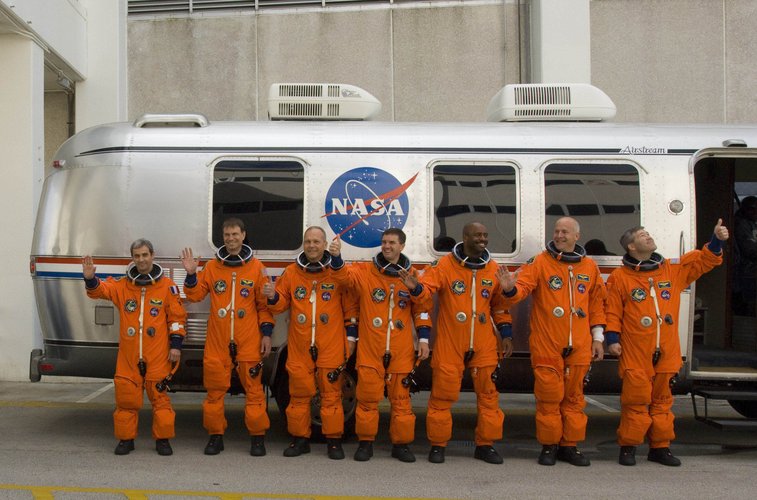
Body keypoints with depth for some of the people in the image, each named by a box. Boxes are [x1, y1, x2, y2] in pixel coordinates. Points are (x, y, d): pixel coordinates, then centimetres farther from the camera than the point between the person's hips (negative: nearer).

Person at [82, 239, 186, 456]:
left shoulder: (167, 286, 3)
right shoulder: (122, 285, 10)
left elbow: (177, 316, 3)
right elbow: (100, 290, -1)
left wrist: (176, 344, -2)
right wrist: (90, 279, -23)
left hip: (158, 356, -2)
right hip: (128, 355, 2)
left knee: (159, 396, 2)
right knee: (126, 397, 6)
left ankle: (163, 439, 14)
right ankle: (126, 439, 19)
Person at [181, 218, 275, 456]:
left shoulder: (256, 267, 4)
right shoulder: (212, 266, 9)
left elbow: (264, 304, 4)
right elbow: (195, 295, 9)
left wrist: (266, 333, -1)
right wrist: (191, 275, -7)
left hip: (248, 341, -2)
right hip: (217, 340, 2)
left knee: (253, 388, 0)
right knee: (215, 388, 6)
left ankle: (257, 436, 10)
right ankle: (215, 435, 17)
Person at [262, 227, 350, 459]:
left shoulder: (337, 269, 1)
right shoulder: (292, 272, 9)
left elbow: (346, 282, -23)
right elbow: (282, 304, 14)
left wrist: (336, 259, -39)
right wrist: (273, 297, -8)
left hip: (330, 346, -2)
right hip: (299, 346, 3)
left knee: (331, 393, 4)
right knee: (299, 394, 8)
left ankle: (334, 440, 14)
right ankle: (300, 438, 20)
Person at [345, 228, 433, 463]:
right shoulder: (364, 271, 5)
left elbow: (422, 308, 12)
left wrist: (423, 339, 7)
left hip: (401, 350, 1)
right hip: (369, 347, -1)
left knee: (401, 398, 6)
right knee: (368, 396, 2)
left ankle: (401, 444, 17)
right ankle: (365, 442, 15)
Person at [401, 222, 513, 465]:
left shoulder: (494, 269, 7)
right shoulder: (444, 265, -5)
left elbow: (500, 305, 15)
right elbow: (427, 288, -15)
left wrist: (506, 334, 10)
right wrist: (415, 287, -37)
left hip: (484, 345, 3)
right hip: (449, 343, -3)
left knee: (488, 394, 8)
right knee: (442, 394, 2)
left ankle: (485, 444, 21)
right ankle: (437, 445, 15)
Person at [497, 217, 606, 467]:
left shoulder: (589, 267, 10)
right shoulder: (539, 262, 0)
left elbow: (597, 304, 15)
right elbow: (523, 287, -12)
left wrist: (597, 338, 13)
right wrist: (511, 289, -35)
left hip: (579, 345, 3)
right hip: (547, 345, -3)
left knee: (574, 396, 10)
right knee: (549, 396, 1)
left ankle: (570, 445, 21)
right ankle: (549, 446, 13)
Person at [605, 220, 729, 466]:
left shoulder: (673, 269, 11)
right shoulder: (619, 277, -1)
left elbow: (703, 261, 13)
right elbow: (612, 311, -2)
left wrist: (716, 240, -1)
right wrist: (612, 339, -8)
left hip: (666, 353, 4)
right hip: (635, 353, -4)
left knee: (662, 400, 11)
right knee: (635, 401, -3)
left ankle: (660, 447, 20)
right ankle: (628, 447, 7)